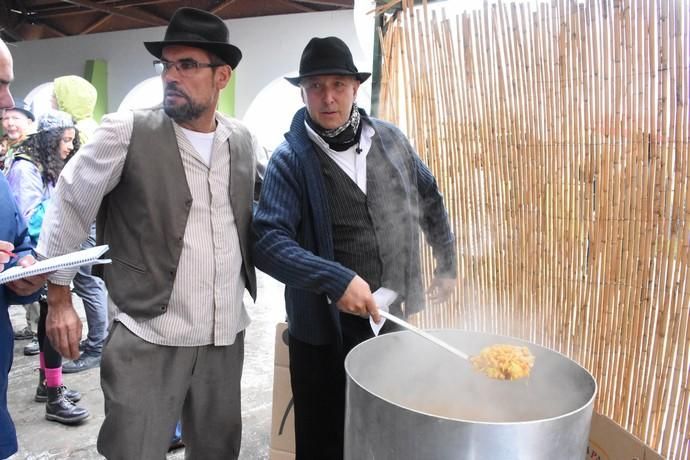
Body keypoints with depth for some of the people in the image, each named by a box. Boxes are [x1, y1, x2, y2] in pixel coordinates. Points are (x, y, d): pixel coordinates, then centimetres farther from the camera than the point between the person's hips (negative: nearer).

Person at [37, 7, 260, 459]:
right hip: (149, 335, -4)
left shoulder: (242, 140, 4)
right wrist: (59, 297, 0)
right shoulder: (126, 131, -9)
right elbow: (69, 205, -2)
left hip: (226, 332, 5)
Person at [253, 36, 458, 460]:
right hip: (326, 329, -4)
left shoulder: (391, 139, 2)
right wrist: (335, 279, -33)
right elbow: (268, 240, -22)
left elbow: (430, 198, 16)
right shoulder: (290, 159, -11)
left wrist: (448, 262, 18)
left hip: (397, 318, 4)